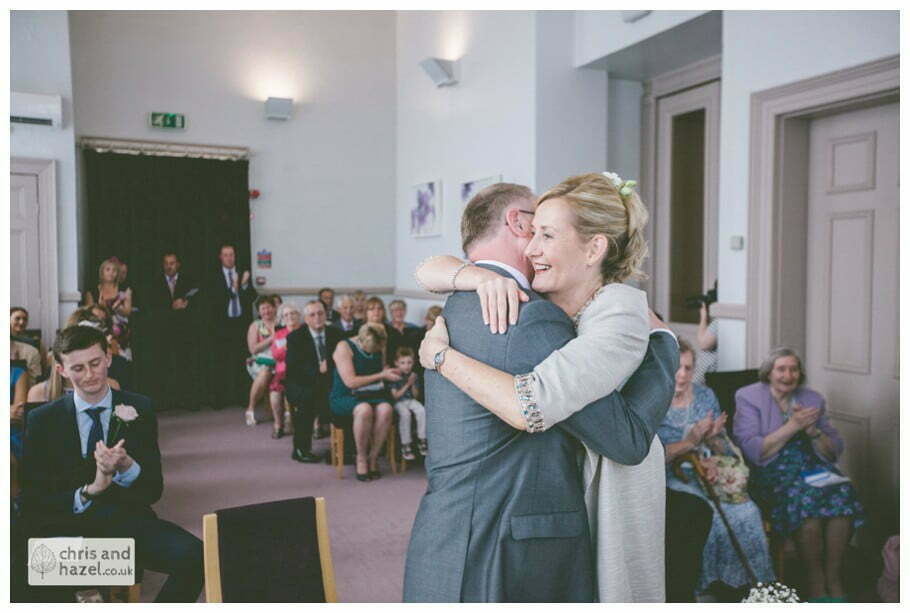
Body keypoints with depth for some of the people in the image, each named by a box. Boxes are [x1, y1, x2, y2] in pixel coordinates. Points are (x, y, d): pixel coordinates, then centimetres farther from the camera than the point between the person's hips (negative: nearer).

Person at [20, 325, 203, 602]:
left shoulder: (138, 409, 5)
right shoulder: (41, 420, 5)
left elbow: (154, 490, 3)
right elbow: (33, 502, 1)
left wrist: (127, 466, -18)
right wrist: (88, 491, -16)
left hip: (129, 521, 1)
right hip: (68, 526, -1)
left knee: (194, 555, -28)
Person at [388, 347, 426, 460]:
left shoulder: (414, 376, 8)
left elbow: (416, 395, 9)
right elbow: (395, 395, -8)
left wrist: (413, 385, -10)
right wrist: (407, 385, -14)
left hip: (411, 400, 4)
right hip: (399, 402, -4)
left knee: (421, 410, -28)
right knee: (405, 413, -35)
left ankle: (421, 441, -17)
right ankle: (405, 446, -27)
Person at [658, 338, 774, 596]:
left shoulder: (705, 396, 12)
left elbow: (723, 446, 14)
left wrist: (713, 438, -9)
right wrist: (691, 441, -18)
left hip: (708, 472, 5)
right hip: (673, 478, -5)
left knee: (747, 512, -19)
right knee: (710, 516, -29)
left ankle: (750, 585, -4)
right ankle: (708, 584, -12)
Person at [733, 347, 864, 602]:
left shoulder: (812, 398, 14)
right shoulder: (749, 397, 1)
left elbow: (836, 450, 12)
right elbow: (753, 451, -10)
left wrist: (813, 430, -7)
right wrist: (793, 425, -13)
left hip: (814, 466, 4)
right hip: (771, 470, -4)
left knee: (842, 494, -27)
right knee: (806, 498, -32)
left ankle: (833, 579, -15)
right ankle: (814, 581, -15)